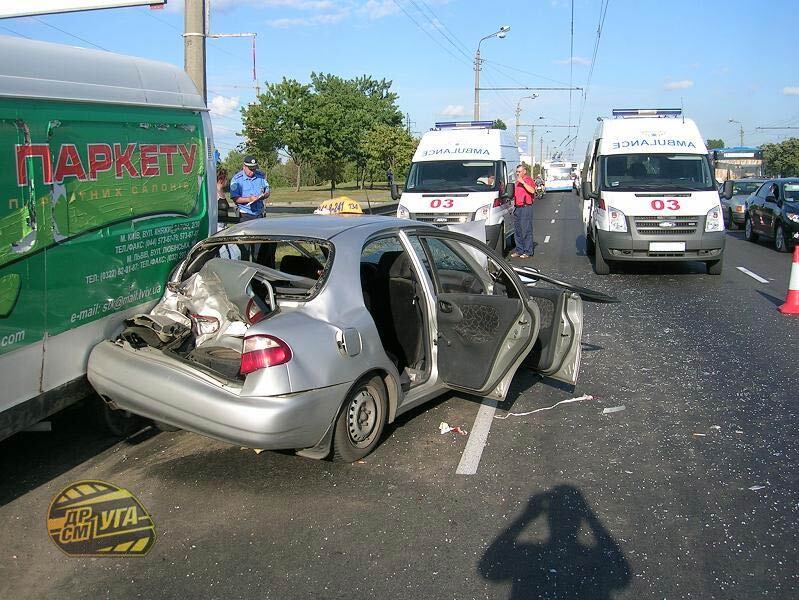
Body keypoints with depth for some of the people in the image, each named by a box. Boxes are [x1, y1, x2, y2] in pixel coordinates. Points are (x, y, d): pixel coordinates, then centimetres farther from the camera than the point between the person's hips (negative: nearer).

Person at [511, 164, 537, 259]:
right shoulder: (517, 181, 20)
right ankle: (519, 250, 17)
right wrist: (514, 205, 22)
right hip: (517, 208, 9)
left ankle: (528, 251, -4)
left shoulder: (528, 179, -5)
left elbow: (532, 190, -23)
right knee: (517, 230, 10)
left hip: (526, 208, -9)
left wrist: (523, 182, -24)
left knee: (526, 230, -7)